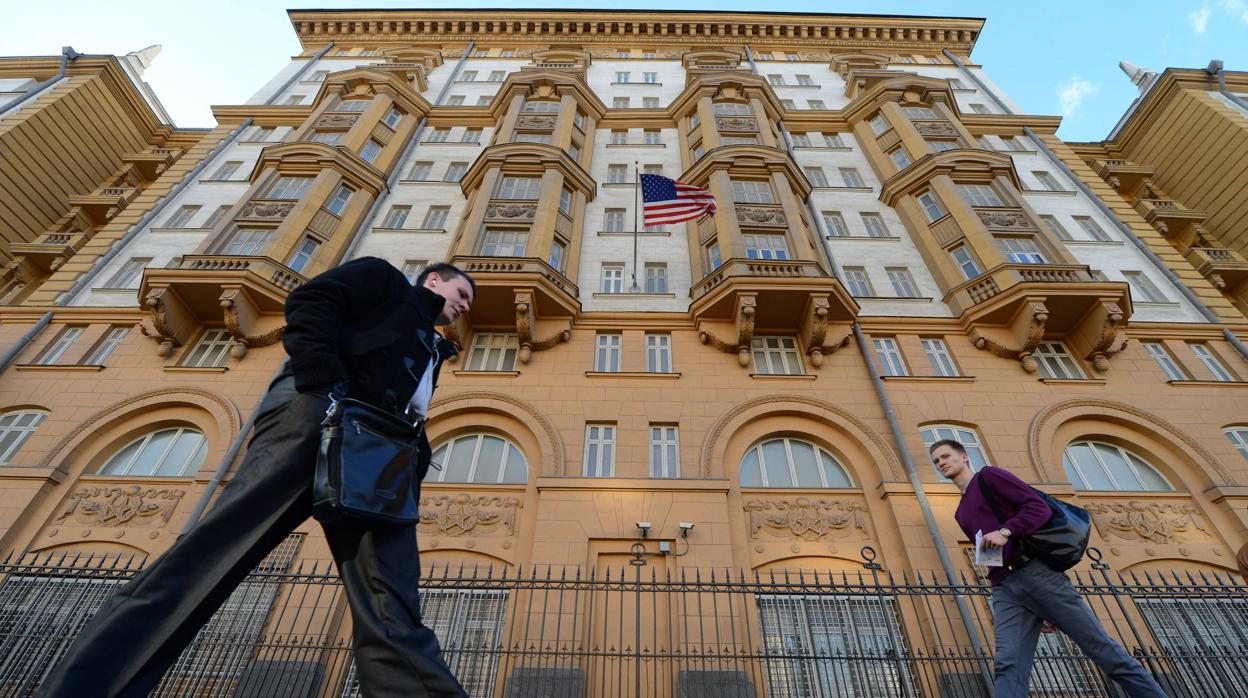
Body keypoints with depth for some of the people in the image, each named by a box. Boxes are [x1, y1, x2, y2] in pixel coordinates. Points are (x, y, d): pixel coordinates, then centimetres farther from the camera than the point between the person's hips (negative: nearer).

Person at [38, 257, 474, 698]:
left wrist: (411, 452, 4)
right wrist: (326, 386, -14)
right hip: (318, 405, -6)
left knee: (388, 607, -11)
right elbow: (310, 304, 2)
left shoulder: (429, 353, 38)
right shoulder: (383, 278, 21)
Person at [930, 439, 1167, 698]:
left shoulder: (988, 476, 7)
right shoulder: (961, 514, 27)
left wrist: (1005, 531, -18)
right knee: (1008, 667, -12)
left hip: (1036, 571, -5)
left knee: (1102, 648, 0)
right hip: (1005, 590, 5)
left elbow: (1040, 507, -4)